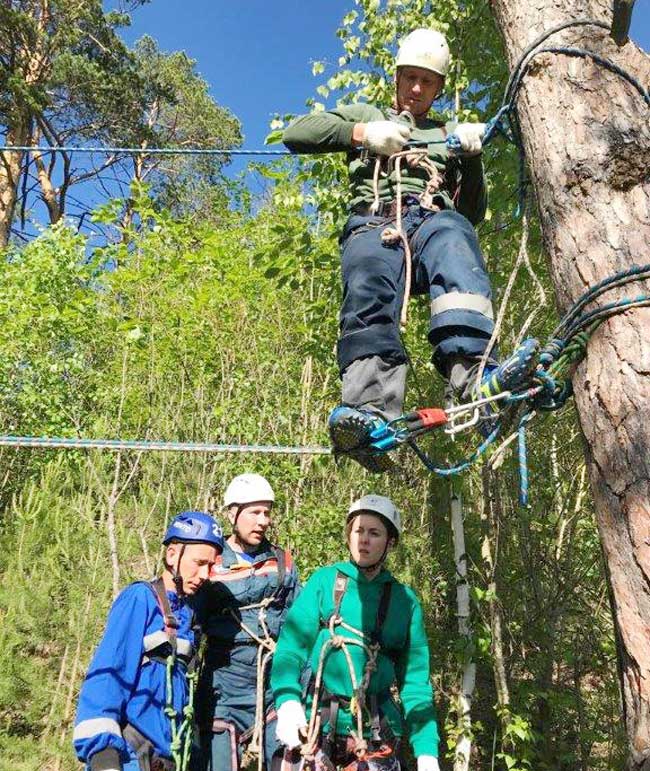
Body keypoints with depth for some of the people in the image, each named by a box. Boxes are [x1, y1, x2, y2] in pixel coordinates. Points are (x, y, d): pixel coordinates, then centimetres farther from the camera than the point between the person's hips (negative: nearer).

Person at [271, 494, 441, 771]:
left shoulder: (404, 600, 4)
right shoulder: (324, 580, 1)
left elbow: (414, 678, 5)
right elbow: (291, 646, -5)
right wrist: (287, 701, -21)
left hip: (374, 730, 1)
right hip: (314, 724, -1)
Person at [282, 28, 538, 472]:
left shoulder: (449, 134, 37)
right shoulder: (367, 115, 34)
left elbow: (474, 213, 28)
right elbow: (296, 133, 18)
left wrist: (472, 157, 11)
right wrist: (361, 133, 5)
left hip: (434, 218, 1)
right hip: (373, 221, -1)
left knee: (454, 237, -38)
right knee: (370, 302, -34)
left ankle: (473, 373, -58)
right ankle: (369, 413, -55)